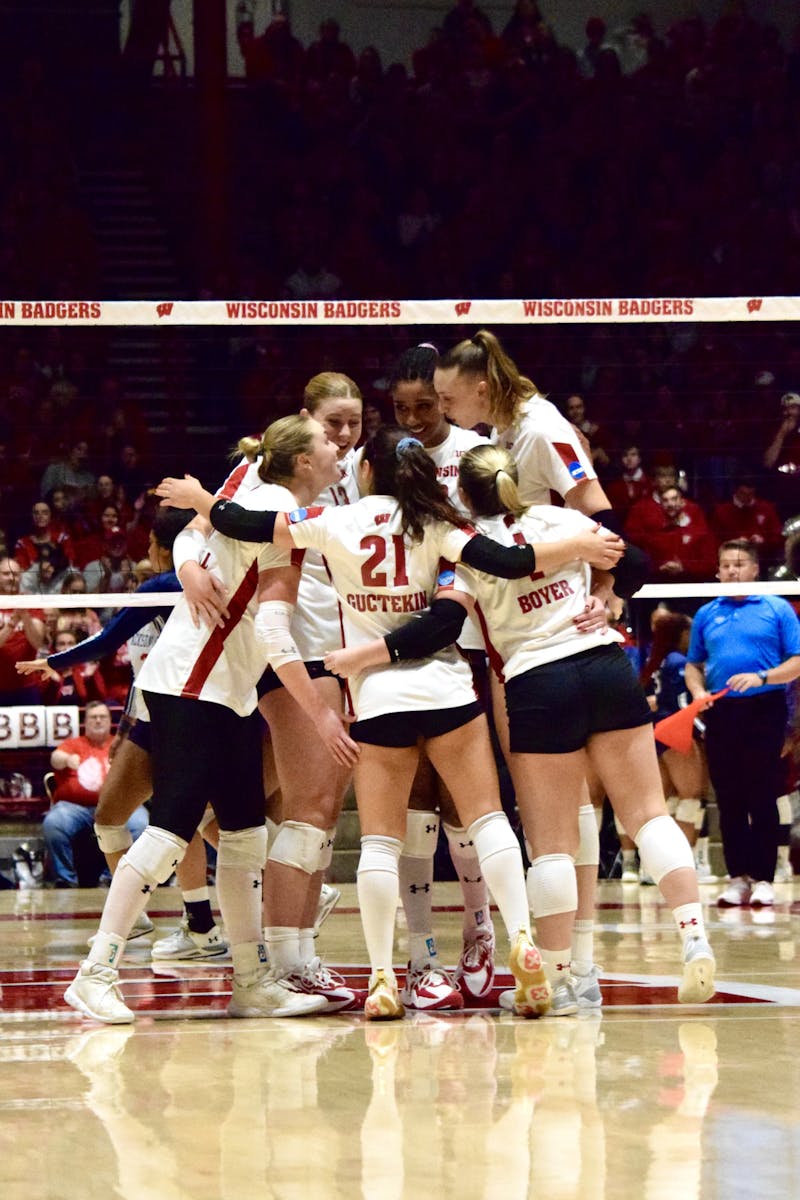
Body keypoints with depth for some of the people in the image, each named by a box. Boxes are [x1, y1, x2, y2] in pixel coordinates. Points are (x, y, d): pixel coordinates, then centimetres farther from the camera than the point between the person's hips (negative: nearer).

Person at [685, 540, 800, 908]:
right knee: (728, 799, 3)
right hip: (720, 713, 4)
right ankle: (738, 877, 8)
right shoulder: (706, 615, 15)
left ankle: (763, 879, -2)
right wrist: (698, 692, -1)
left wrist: (761, 678, -16)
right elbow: (693, 664, 19)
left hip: (764, 711, -4)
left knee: (762, 798, -5)